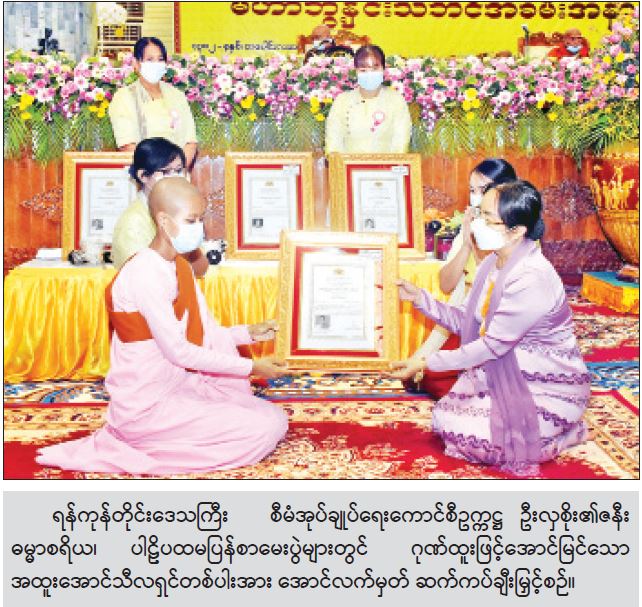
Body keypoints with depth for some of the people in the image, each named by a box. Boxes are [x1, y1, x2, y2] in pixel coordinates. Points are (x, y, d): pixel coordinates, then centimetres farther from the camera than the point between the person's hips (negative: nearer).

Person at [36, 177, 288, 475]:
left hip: (176, 384, 9)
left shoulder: (180, 268, 10)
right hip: (145, 405, -9)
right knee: (268, 427, -12)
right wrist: (250, 367, -17)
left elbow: (209, 335, 12)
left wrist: (249, 333, -3)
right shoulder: (145, 273, -20)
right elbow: (177, 351, -21)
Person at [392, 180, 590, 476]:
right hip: (506, 377, 8)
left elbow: (491, 345, -25)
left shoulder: (532, 280, -28)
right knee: (444, 416, 0)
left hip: (551, 387, -8)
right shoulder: (493, 263, 1)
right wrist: (419, 298, -7)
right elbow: (465, 321, 4)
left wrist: (425, 364, -21)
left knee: (458, 433, -15)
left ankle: (564, 431, 2)